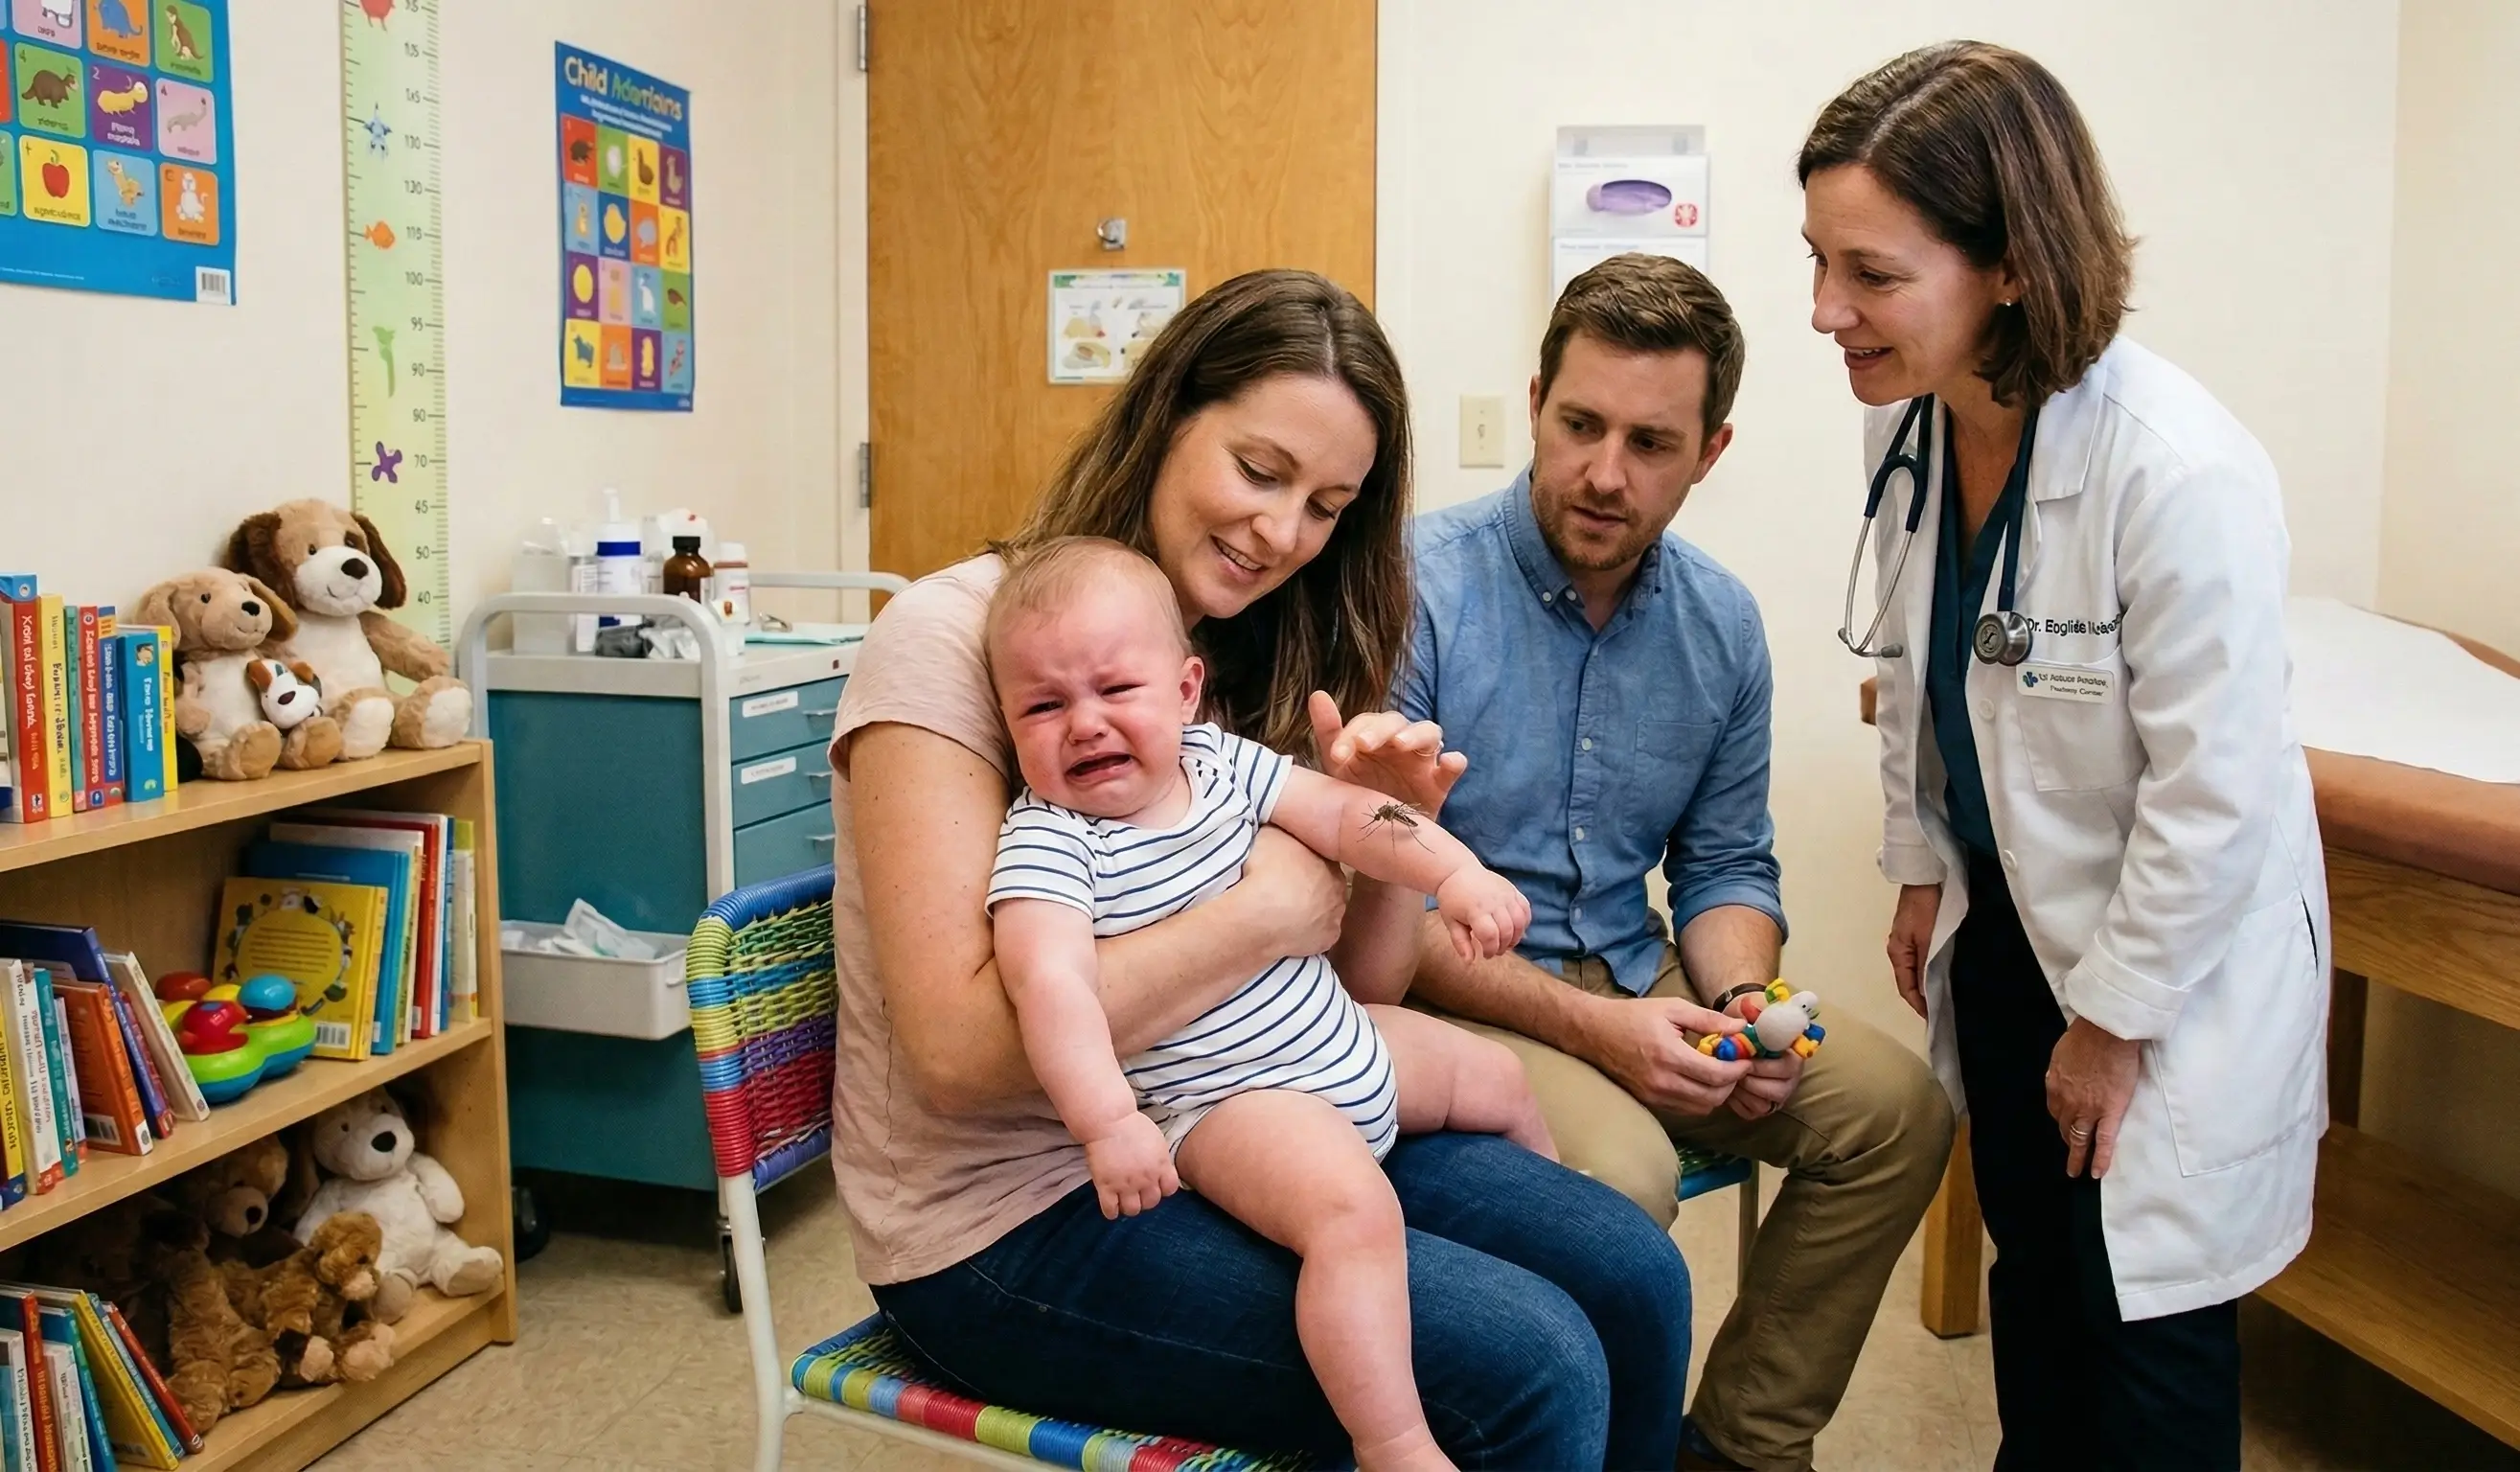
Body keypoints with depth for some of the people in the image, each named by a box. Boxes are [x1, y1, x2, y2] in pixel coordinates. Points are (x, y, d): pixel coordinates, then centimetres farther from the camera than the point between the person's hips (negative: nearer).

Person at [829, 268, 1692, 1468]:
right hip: (1015, 1212, -7)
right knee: (1530, 1366, -20)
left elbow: (1361, 990, 8)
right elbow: (957, 1047, -24)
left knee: (1631, 1277, -7)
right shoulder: (951, 639, -14)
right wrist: (1261, 912, -22)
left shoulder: (1266, 667, 8)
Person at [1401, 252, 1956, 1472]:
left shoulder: (1722, 625, 3)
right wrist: (1587, 1026, -23)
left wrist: (1739, 1001, -9)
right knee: (1621, 1172, -31)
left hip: (1635, 977, 7)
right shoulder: (1419, 590, -16)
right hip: (1453, 997, -6)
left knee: (1898, 1109, -5)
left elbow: (1726, 865, 13)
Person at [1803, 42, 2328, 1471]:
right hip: (2006, 915, 6)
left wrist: (2113, 1018, -13)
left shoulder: (2183, 471, -28)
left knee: (2145, 1314, 6)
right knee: (2029, 1268, 20)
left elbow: (2214, 791, -22)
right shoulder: (1911, 422, -7)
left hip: (2170, 961, -6)